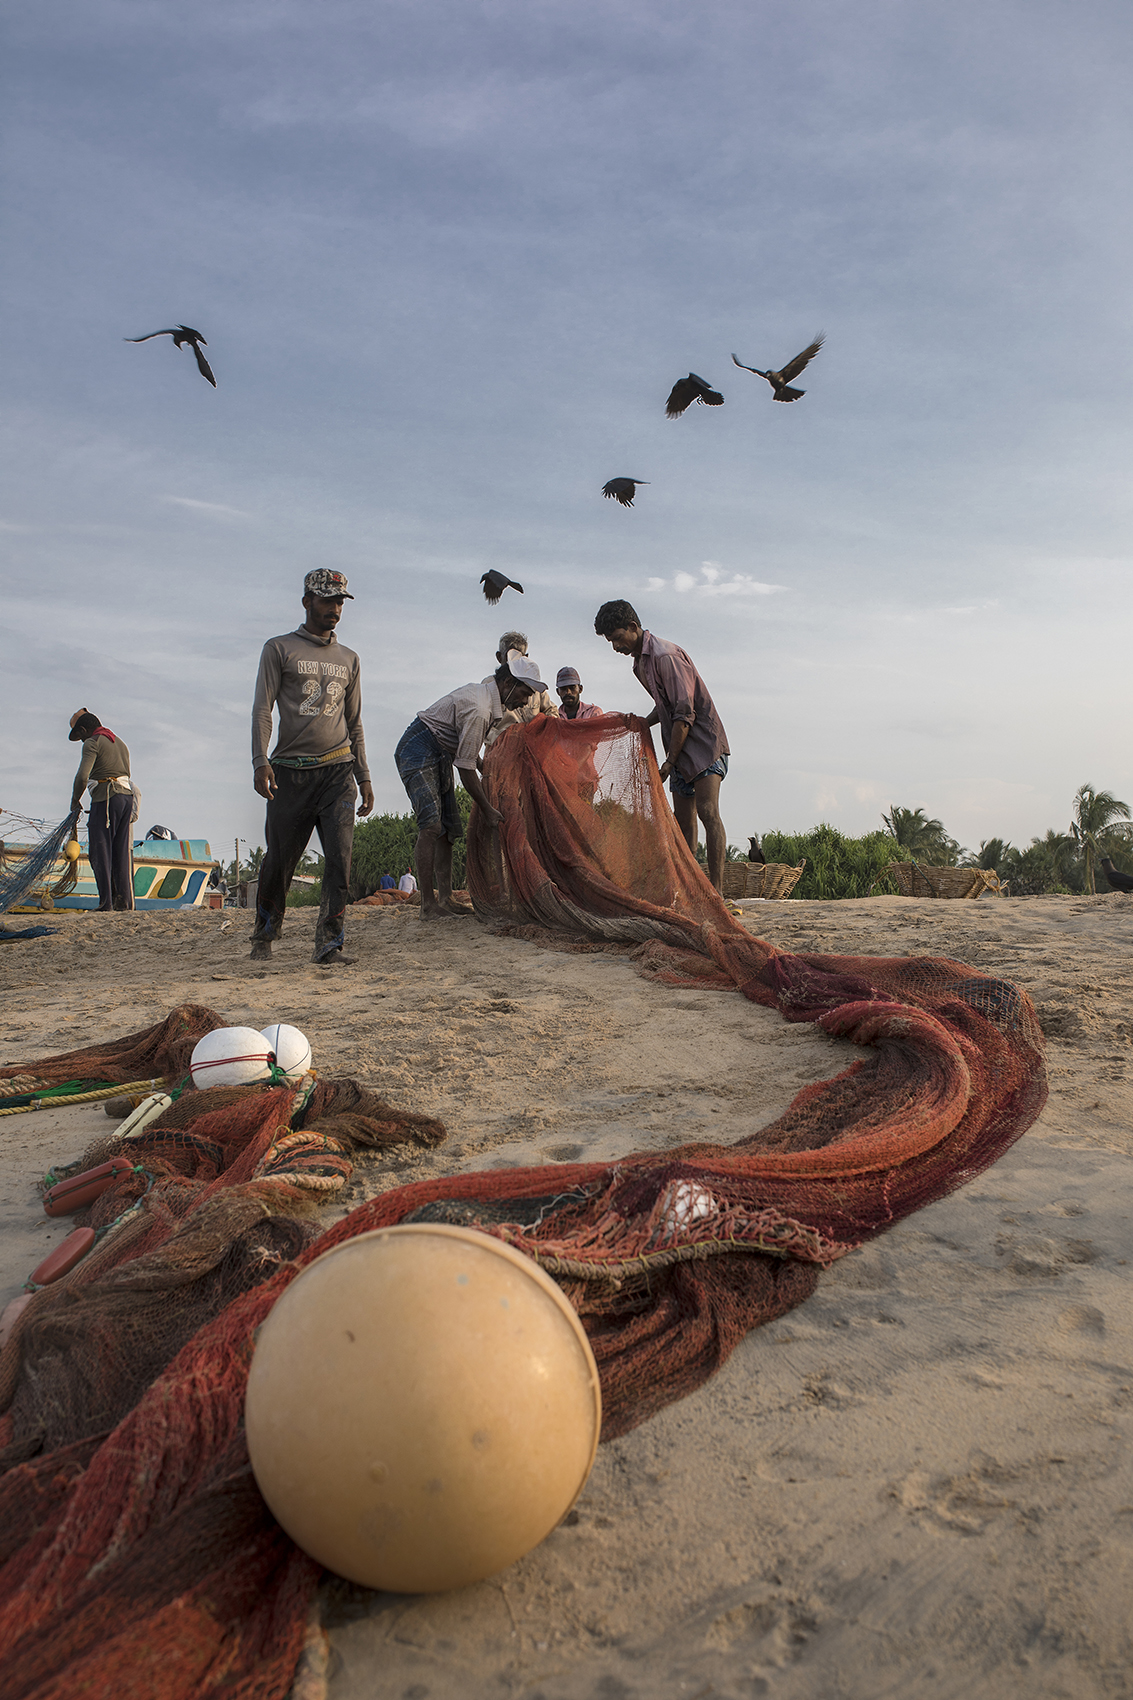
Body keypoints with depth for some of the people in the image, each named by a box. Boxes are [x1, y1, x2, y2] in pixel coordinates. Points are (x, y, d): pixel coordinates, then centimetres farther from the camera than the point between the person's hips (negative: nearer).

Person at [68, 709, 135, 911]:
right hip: (127, 795, 8)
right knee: (121, 851, 9)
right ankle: (124, 900, 6)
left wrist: (75, 801, -1)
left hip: (106, 799, -8)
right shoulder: (119, 743, 22)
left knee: (100, 851, -3)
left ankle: (106, 901, -6)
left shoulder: (92, 743, -4)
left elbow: (82, 776, -14)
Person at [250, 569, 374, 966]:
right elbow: (261, 709, 0)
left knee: (340, 859, -11)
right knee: (278, 860, 4)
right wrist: (261, 762, -14)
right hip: (289, 772, -2)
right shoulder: (279, 649, 8)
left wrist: (364, 778, 15)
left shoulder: (349, 660, 19)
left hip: (337, 771, 2)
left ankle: (329, 944, -9)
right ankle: (263, 936, 24)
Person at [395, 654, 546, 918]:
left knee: (449, 827, 2)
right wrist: (487, 810, -16)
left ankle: (445, 899, 1)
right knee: (432, 825, -20)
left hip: (441, 755, 10)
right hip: (417, 750, -10)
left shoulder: (492, 700, 6)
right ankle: (428, 905, -20)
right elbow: (465, 768, -23)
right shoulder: (478, 709, -25)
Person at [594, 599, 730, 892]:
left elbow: (685, 713, -21)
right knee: (683, 820, 6)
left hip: (703, 740, -10)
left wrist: (669, 762, -20)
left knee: (707, 811, -19)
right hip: (680, 748, 10)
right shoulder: (640, 663, 14)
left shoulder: (665, 655, -17)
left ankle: (716, 890, -24)